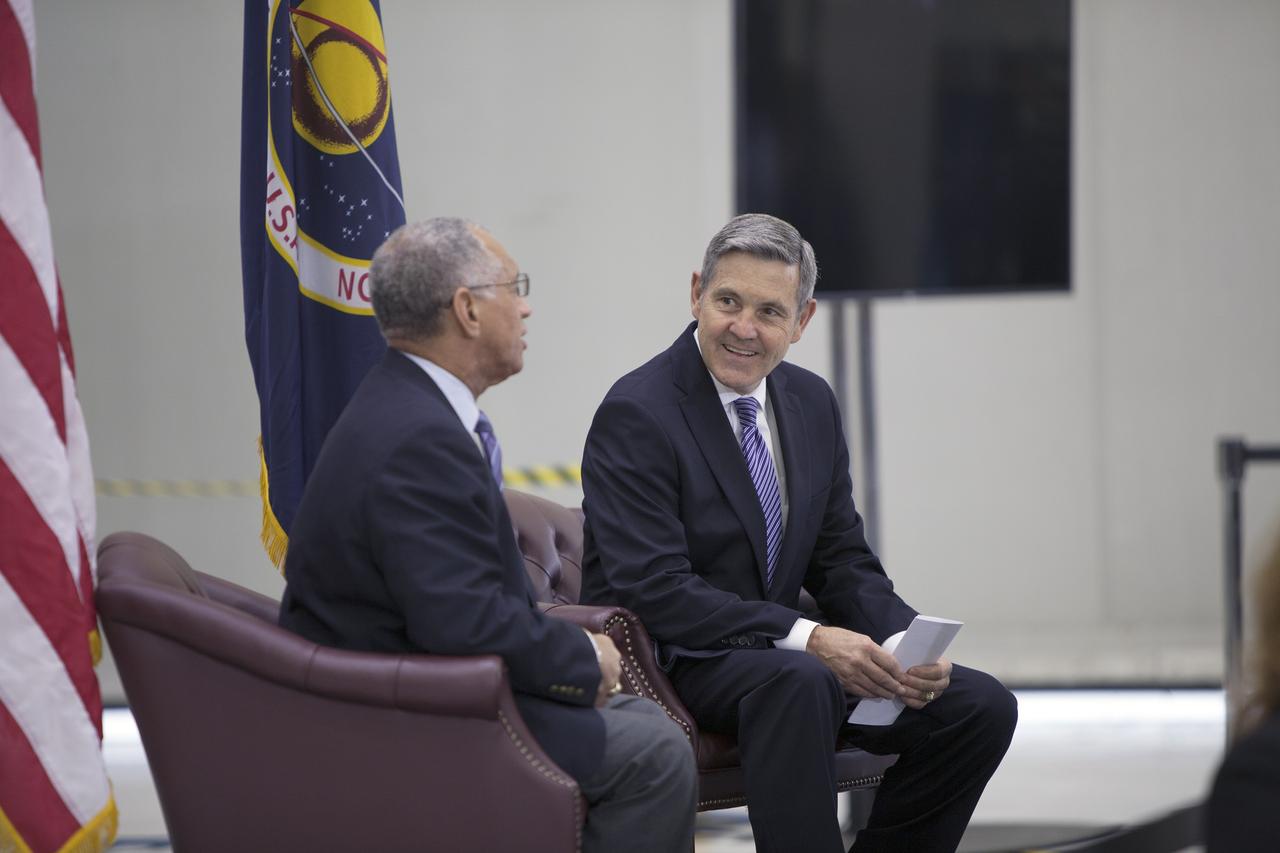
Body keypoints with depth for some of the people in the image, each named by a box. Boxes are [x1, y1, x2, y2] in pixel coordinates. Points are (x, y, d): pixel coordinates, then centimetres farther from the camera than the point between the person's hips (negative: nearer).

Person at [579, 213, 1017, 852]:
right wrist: (806, 639, -28)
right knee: (798, 680, -38)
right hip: (669, 661, -8)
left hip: (786, 651, 8)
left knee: (982, 707, -7)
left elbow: (842, 561, 11)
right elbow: (655, 590, -22)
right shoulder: (636, 415, -14)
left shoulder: (811, 403, 9)